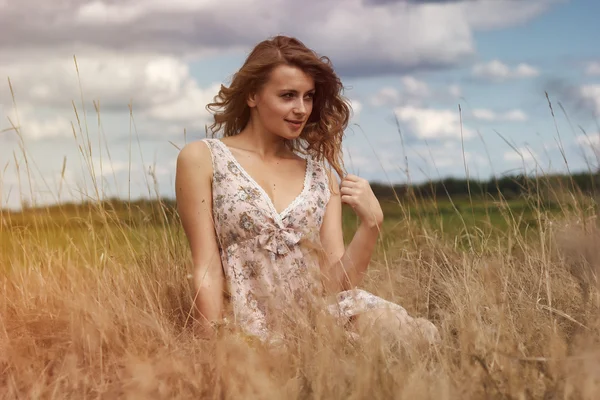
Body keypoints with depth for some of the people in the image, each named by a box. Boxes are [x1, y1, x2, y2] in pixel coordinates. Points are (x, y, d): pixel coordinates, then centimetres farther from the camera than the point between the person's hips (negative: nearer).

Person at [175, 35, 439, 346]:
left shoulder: (321, 172, 13)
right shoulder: (202, 158, 3)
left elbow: (336, 281, 6)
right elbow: (206, 271, -2)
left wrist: (371, 223, -9)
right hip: (259, 330, -5)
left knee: (420, 333, -25)